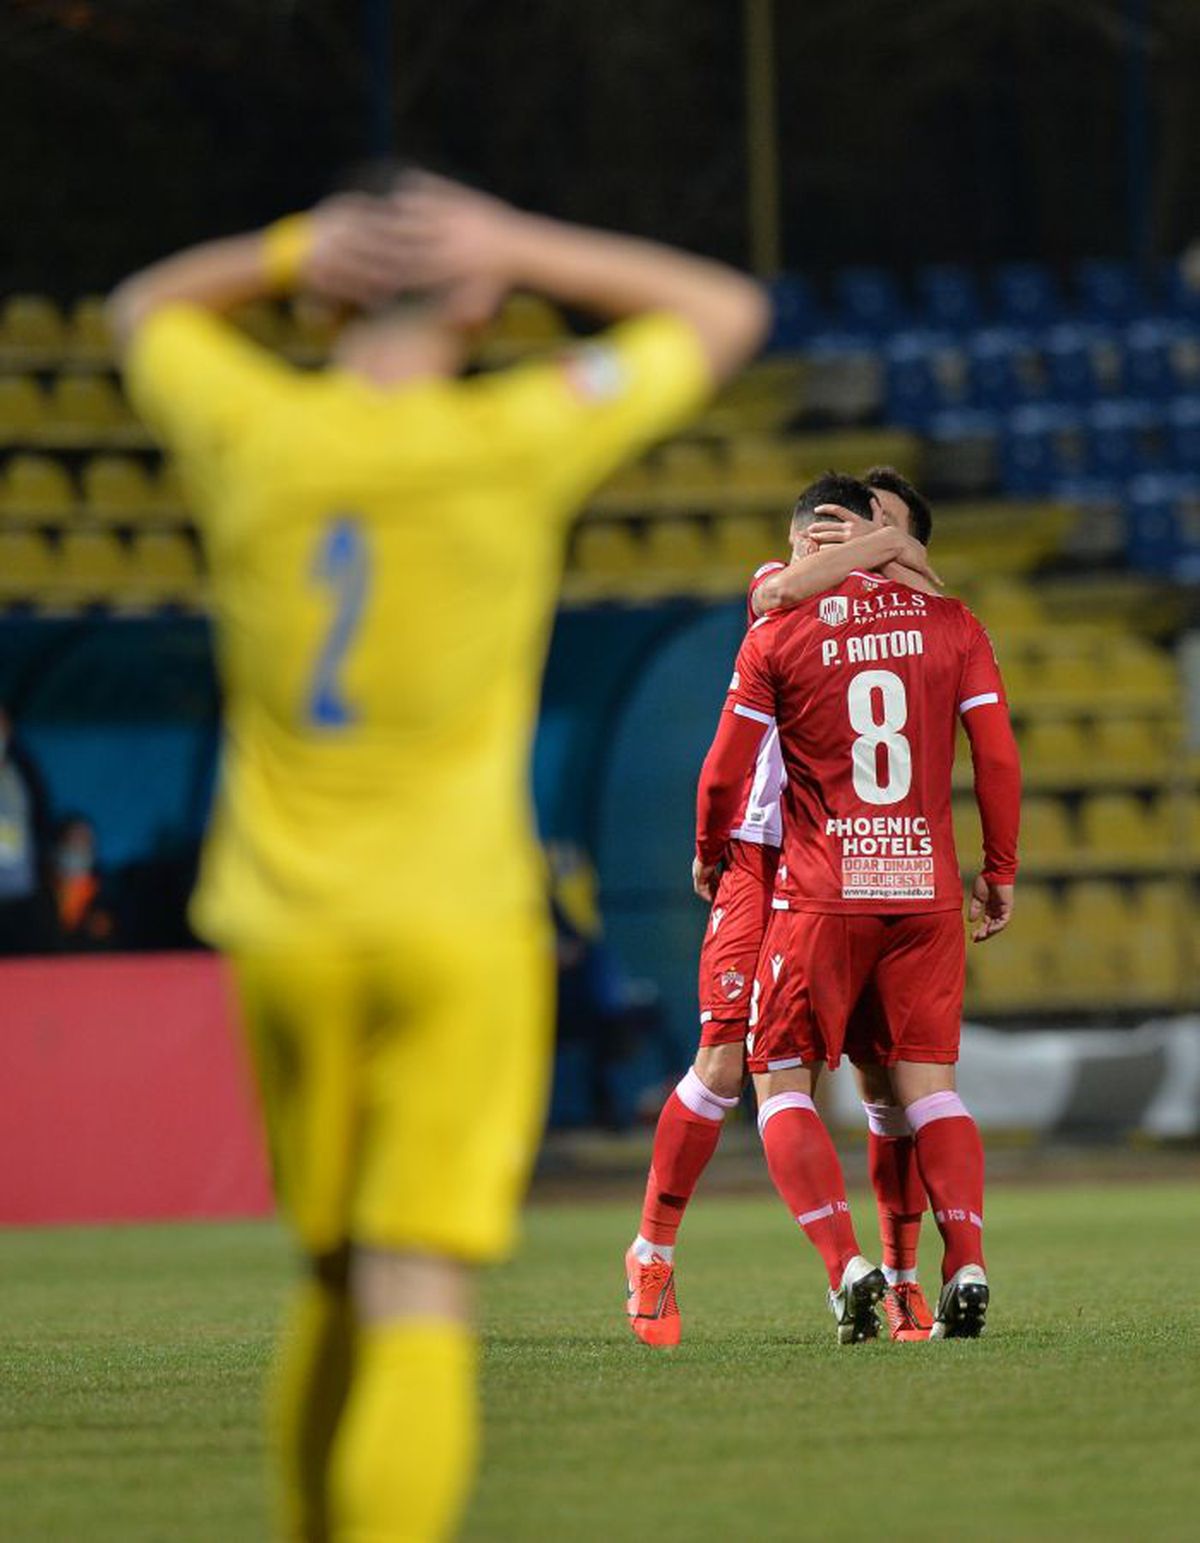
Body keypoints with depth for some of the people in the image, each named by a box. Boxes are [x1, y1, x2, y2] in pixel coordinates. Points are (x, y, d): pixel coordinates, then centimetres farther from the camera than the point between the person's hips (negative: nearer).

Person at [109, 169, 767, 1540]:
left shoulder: (251, 433, -1)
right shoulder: (510, 443, -9)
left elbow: (146, 308, 23)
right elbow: (727, 312, 6)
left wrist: (297, 250, 4)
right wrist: (515, 250, -1)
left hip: (282, 929, 4)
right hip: (458, 934, -4)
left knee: (337, 1283, 19)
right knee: (419, 1306, -9)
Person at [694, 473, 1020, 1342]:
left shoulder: (780, 633, -1)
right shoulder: (951, 625, 6)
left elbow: (727, 768, 0)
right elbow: (1000, 760, 5)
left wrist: (708, 854, 18)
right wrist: (1002, 872, 15)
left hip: (823, 895, -3)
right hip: (926, 888, 3)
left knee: (783, 1085, 5)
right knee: (928, 1084, 10)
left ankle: (846, 1266, -14)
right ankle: (967, 1264, -8)